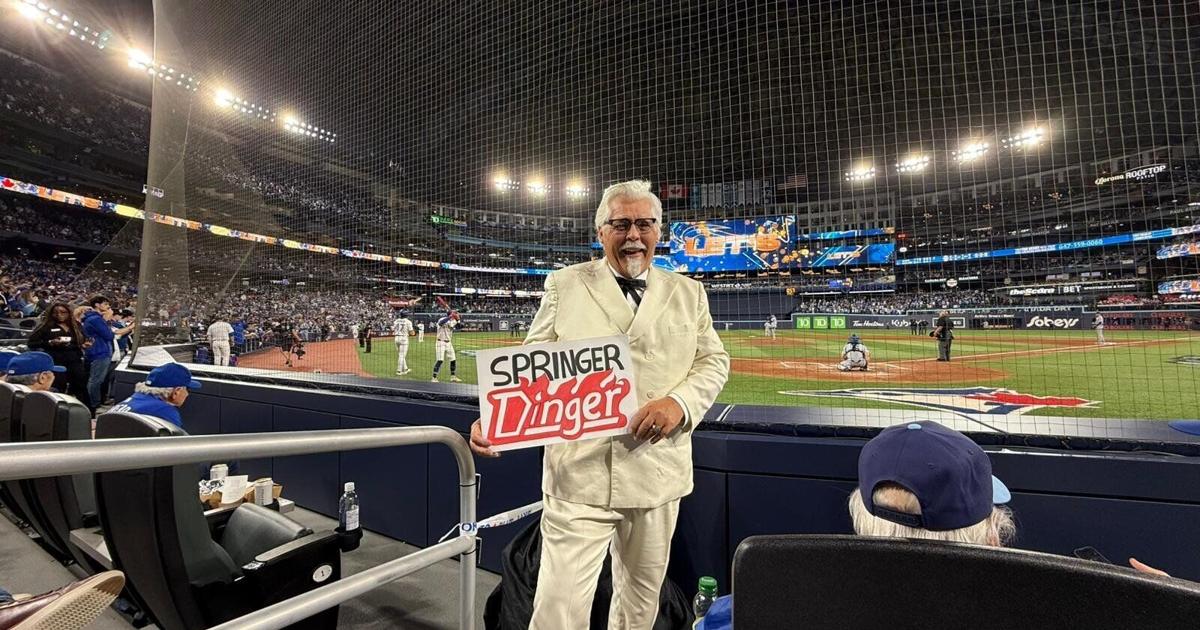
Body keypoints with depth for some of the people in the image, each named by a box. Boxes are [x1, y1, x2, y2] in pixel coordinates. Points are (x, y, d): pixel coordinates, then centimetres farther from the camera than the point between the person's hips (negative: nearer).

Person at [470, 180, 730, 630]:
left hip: (657, 473, 3)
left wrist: (680, 401, -11)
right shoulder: (564, 284, 3)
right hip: (579, 474, -2)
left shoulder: (688, 293, 9)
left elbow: (713, 360, 9)